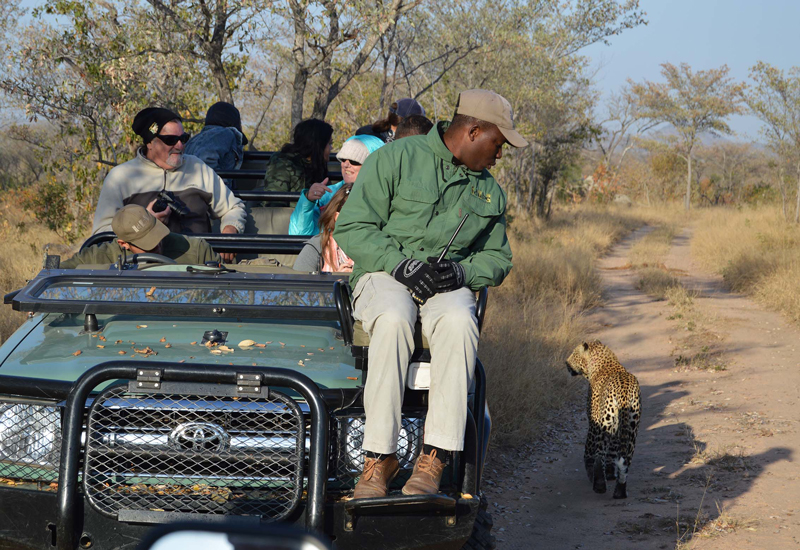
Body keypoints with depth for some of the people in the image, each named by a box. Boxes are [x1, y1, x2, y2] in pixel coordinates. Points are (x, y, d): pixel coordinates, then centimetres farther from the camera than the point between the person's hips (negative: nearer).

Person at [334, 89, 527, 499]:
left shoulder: (490, 193, 18)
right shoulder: (396, 159, 0)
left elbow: (498, 259, 21)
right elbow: (351, 228, -4)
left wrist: (461, 271, -3)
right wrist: (401, 264, -18)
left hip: (449, 285, 3)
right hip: (384, 274, -3)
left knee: (458, 322, -35)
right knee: (393, 320, -40)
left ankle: (434, 458, -37)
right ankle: (379, 457, -35)